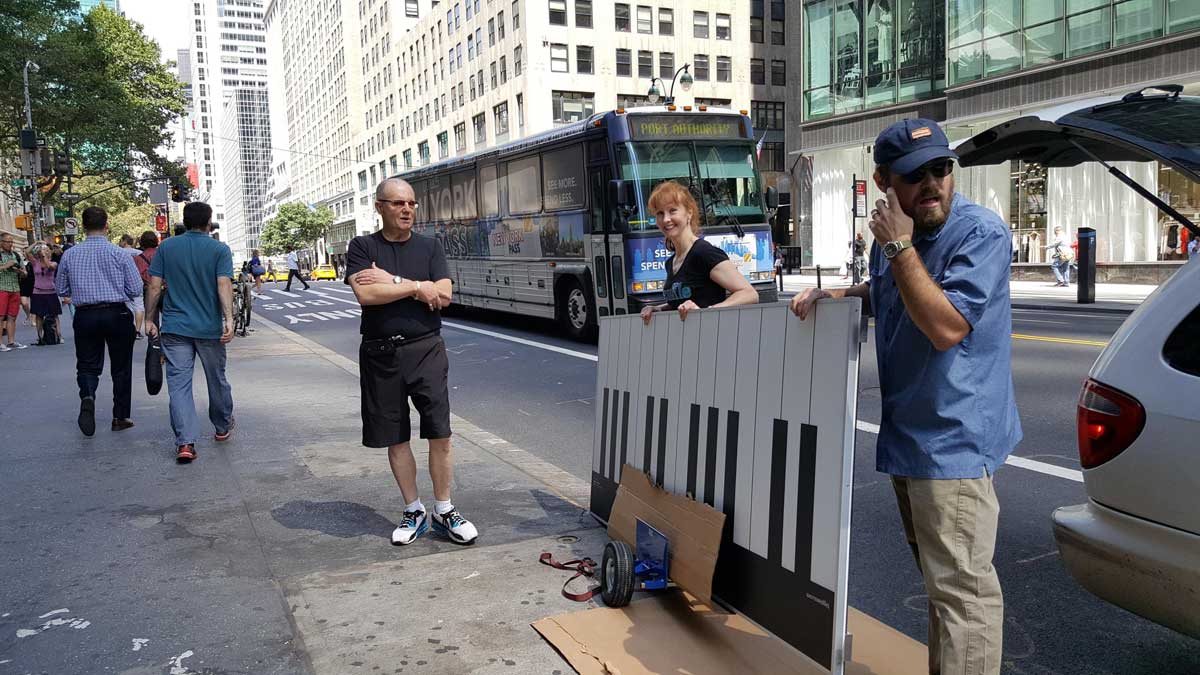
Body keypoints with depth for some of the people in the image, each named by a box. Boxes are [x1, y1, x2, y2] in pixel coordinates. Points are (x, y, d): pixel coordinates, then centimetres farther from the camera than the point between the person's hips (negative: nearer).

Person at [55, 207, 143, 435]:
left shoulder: (69, 254, 0)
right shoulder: (120, 254, -8)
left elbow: (61, 290, 9)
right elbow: (136, 289, -7)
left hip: (84, 316, 2)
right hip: (117, 315, -2)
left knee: (87, 365, 12)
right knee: (121, 367, 11)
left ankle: (87, 396, -19)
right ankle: (120, 417, 17)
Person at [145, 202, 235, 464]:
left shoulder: (167, 247, 4)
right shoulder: (220, 250, -3)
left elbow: (155, 286, 1)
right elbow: (224, 285, -15)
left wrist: (150, 318, 9)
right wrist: (229, 319, -22)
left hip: (174, 327, 1)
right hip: (210, 327, -1)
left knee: (179, 383, 0)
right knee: (217, 380, 17)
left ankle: (185, 442, -10)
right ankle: (223, 428, 34)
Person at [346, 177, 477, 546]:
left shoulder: (430, 246, 6)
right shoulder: (362, 247, 2)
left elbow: (443, 296, -8)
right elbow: (365, 295, -14)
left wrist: (392, 281, -12)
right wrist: (416, 286, -12)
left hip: (425, 349, 0)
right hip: (381, 353, 0)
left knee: (440, 434, -3)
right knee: (395, 439, 8)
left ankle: (444, 511, 12)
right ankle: (413, 511, 23)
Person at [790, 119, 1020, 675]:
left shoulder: (981, 233, -16)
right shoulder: (892, 234, 8)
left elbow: (946, 327, -27)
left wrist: (899, 247, -22)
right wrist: (835, 295, 10)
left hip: (953, 439, -8)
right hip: (907, 435, 8)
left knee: (961, 587, -6)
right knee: (940, 581, 20)